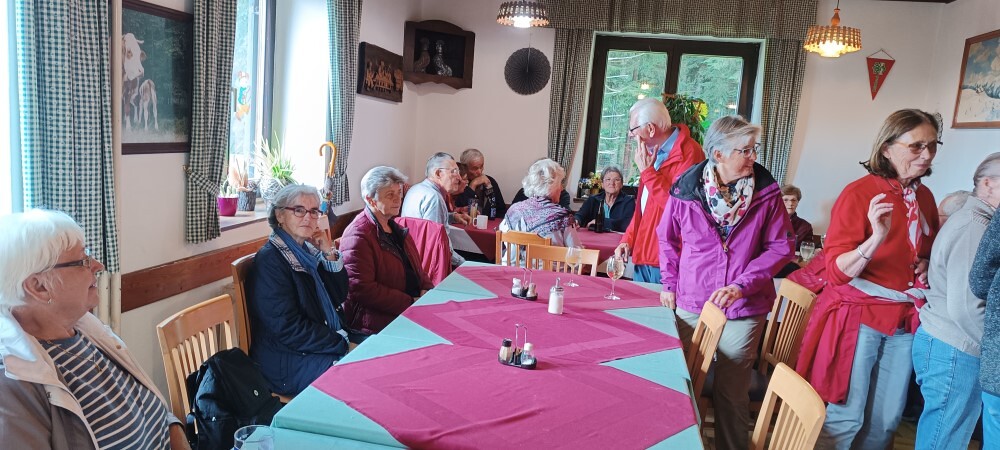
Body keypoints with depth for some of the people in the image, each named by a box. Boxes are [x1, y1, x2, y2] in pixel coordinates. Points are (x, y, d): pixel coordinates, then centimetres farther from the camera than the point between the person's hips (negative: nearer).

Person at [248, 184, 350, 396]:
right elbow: (288, 329, -19)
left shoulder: (307, 250, 8)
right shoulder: (269, 260, -15)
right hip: (287, 362, -8)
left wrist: (330, 254, -5)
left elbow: (339, 296, 8)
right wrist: (341, 343, -16)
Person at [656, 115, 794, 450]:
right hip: (691, 304, 1)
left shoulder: (766, 191, -7)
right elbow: (668, 238, 8)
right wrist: (670, 284, 4)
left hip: (744, 310, -1)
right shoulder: (686, 188, -6)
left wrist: (742, 285, -15)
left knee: (732, 393, 9)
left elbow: (782, 246, -4)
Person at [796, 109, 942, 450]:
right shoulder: (860, 193, -13)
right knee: (844, 418, -1)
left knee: (885, 421, 13)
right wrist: (876, 238, -33)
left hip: (905, 322, 6)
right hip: (858, 318, -6)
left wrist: (927, 266, 4)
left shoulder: (925, 197, 6)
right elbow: (837, 272, -18)